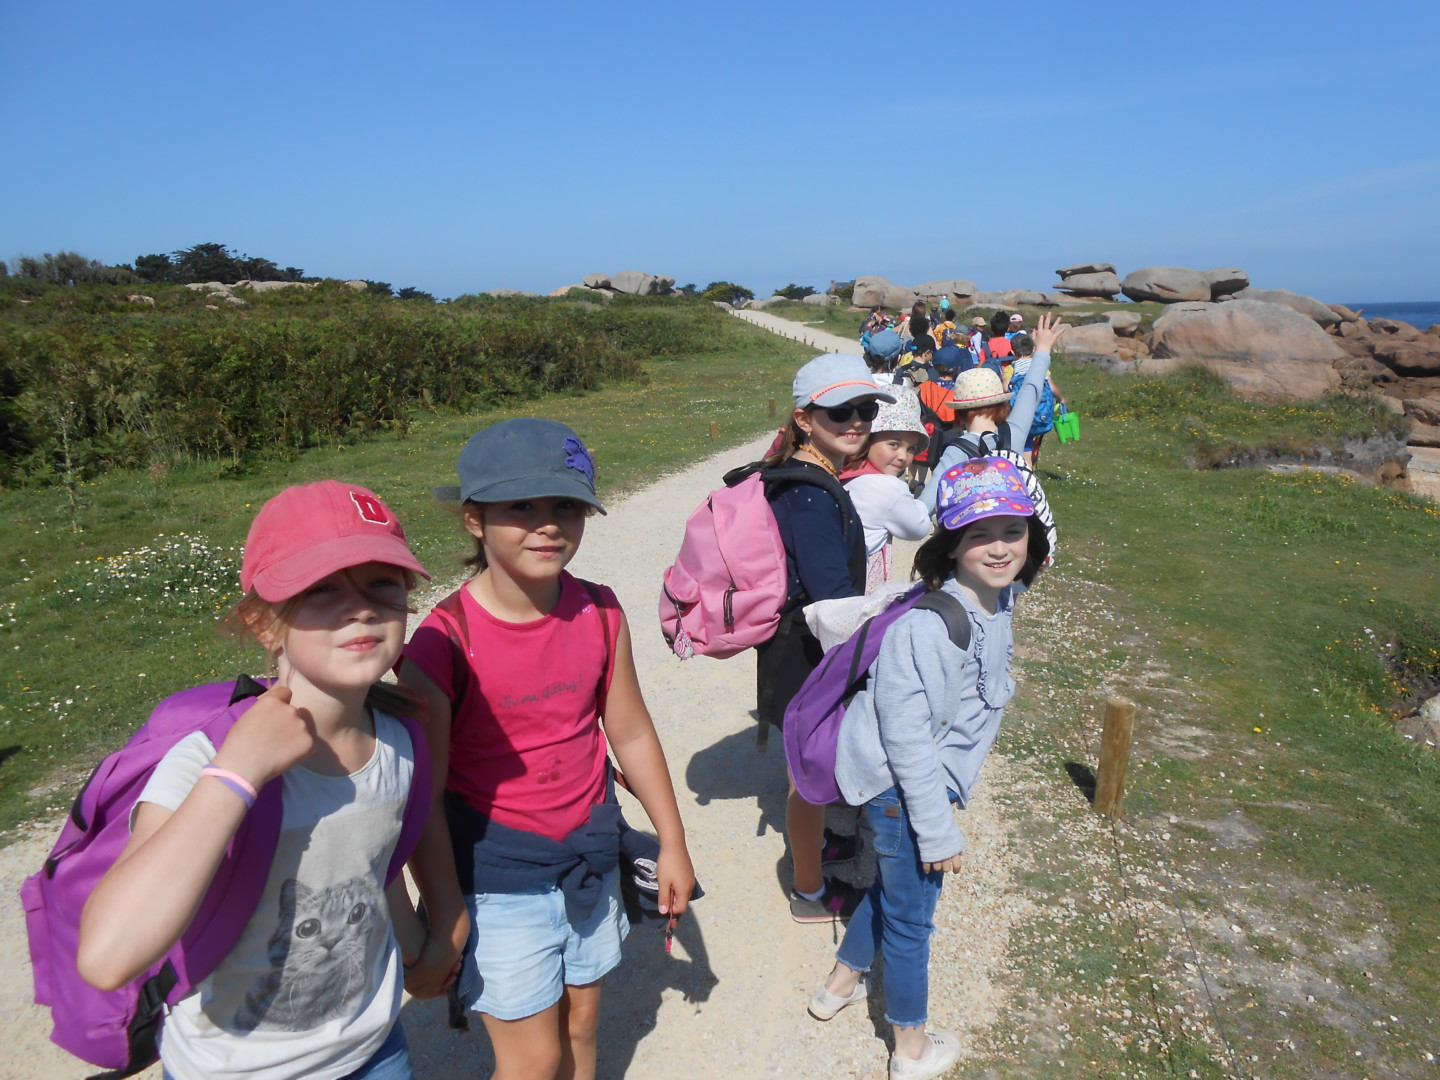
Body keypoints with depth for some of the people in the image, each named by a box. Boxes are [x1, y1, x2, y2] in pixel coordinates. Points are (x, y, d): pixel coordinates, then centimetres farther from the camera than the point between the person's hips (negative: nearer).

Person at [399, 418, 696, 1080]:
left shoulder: (599, 613, -7)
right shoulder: (445, 641, -21)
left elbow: (631, 733, 3)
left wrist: (672, 843, 9)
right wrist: (446, 918, -10)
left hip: (589, 852, 4)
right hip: (497, 870, -4)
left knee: (580, 1021, 21)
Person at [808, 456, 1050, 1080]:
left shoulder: (1001, 600, -3)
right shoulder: (925, 625, -31)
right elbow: (906, 736, -27)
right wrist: (938, 831, -19)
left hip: (931, 779, 9)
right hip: (903, 788, -8)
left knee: (892, 886, 27)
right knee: (910, 916, 13)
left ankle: (840, 985, 52)